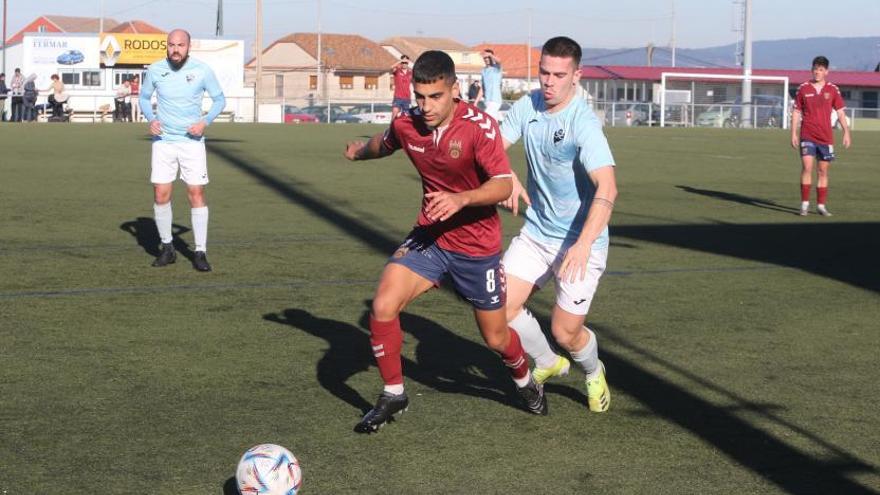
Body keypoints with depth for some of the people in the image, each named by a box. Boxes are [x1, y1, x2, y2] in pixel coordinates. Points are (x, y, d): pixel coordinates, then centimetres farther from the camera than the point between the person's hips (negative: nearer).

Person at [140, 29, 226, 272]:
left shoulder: (202, 70, -7)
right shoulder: (155, 70, -3)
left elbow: (219, 99, 5)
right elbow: (144, 97, 13)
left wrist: (205, 122, -12)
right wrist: (150, 119, -7)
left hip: (192, 141, -1)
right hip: (163, 141, 1)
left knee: (197, 194, -4)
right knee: (161, 195, -2)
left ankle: (200, 253, 3)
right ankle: (167, 248, 15)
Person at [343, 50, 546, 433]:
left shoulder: (479, 126, -22)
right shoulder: (406, 125, -8)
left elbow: (503, 184, -31)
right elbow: (386, 144, 18)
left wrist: (461, 199, -45)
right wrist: (360, 151, 32)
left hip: (478, 246, -3)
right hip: (429, 236, 3)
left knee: (495, 338, 9)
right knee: (383, 306, -18)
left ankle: (525, 381, 45)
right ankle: (393, 395, 2)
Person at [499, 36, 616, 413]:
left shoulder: (584, 124, -24)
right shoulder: (528, 106, -3)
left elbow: (607, 188, -35)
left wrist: (584, 244, -45)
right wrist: (508, 178, -21)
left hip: (580, 242, -6)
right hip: (536, 232, 6)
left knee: (565, 332, -3)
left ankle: (594, 373, 33)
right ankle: (548, 363, 25)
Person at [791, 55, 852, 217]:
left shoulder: (833, 90, 4)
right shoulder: (803, 88, 3)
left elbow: (840, 112, 6)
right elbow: (796, 112, 6)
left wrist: (846, 133, -2)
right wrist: (794, 134, 0)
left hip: (826, 137, 2)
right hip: (807, 136, -1)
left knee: (823, 171, 6)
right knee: (807, 167, -14)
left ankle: (821, 205, 14)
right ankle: (804, 203, -10)